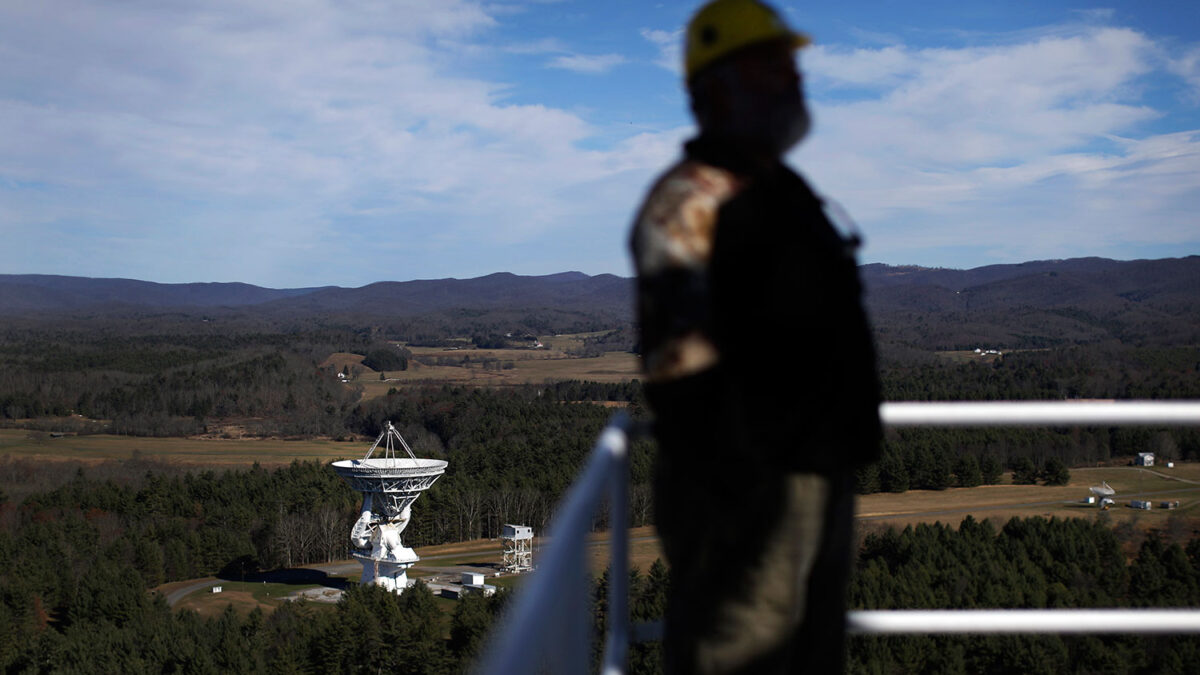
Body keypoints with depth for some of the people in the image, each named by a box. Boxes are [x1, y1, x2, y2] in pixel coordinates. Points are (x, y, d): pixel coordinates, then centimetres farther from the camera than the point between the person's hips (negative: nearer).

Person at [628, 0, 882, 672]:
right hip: (746, 484, -10)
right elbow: (680, 362, -22)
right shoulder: (690, 201, -14)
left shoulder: (786, 190, 16)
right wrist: (723, 483, -26)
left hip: (818, 469, 10)